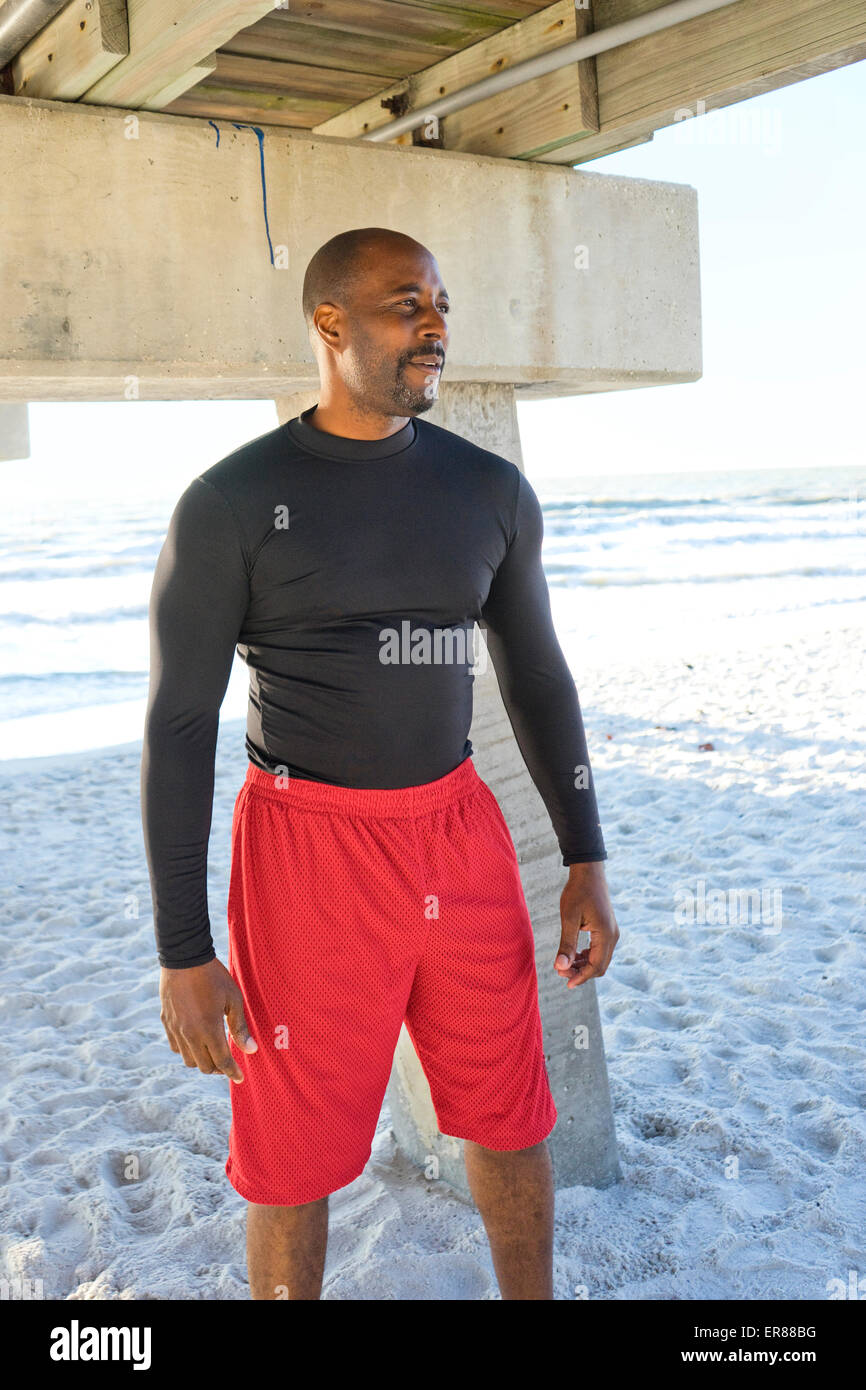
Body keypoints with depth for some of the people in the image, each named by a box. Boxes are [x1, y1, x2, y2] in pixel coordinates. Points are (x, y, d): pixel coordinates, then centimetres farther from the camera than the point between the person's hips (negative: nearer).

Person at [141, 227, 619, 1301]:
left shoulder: (491, 491, 3)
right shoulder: (228, 504, -9)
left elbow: (537, 677, 10)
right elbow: (177, 725, -9)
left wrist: (587, 861, 8)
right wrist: (182, 955, -10)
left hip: (459, 839, 4)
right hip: (308, 855, -4)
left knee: (508, 1120, 16)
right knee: (297, 1159, 10)